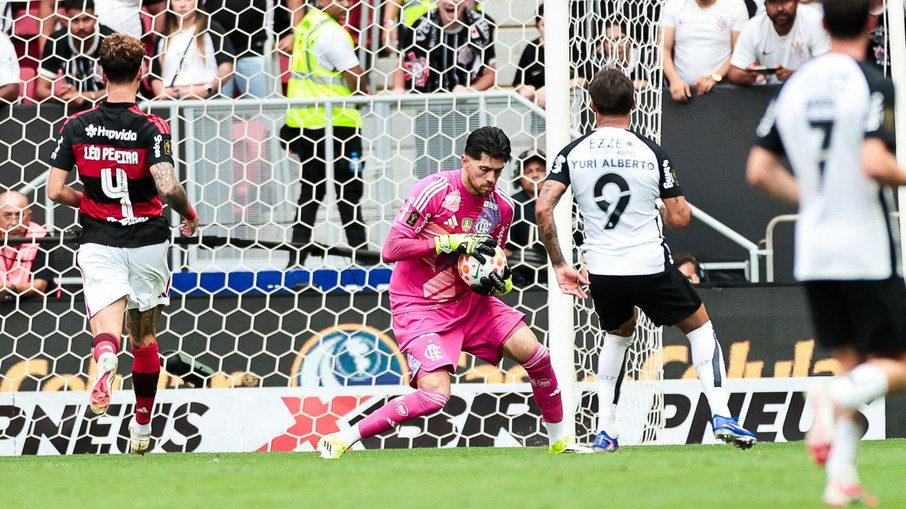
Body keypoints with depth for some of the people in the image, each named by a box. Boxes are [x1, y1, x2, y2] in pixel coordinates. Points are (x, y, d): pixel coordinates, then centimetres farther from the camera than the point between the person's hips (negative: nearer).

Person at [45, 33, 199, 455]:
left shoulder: (77, 126, -2)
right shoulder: (151, 128, -11)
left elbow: (55, 191, -3)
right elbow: (167, 187, -22)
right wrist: (188, 214, -1)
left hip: (98, 242, 0)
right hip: (147, 241, 0)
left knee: (107, 328, -12)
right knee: (144, 338, 17)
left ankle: (105, 356, -50)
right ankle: (142, 428, 27)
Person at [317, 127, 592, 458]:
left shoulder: (501, 206, 0)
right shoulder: (434, 190, -19)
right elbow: (390, 250, -22)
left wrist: (499, 282, -8)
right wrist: (453, 242, -27)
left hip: (469, 301, 6)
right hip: (420, 307, -6)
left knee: (533, 352, -7)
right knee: (435, 395, -23)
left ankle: (560, 441, 14)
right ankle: (339, 440, -12)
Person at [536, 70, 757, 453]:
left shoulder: (573, 154, -1)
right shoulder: (651, 153, -4)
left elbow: (543, 208, -10)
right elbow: (680, 218, -4)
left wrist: (559, 265, -3)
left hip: (602, 270, 3)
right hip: (651, 266, -3)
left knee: (619, 333, 30)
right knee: (699, 325, 18)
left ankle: (605, 432, 23)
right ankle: (720, 415, 3)